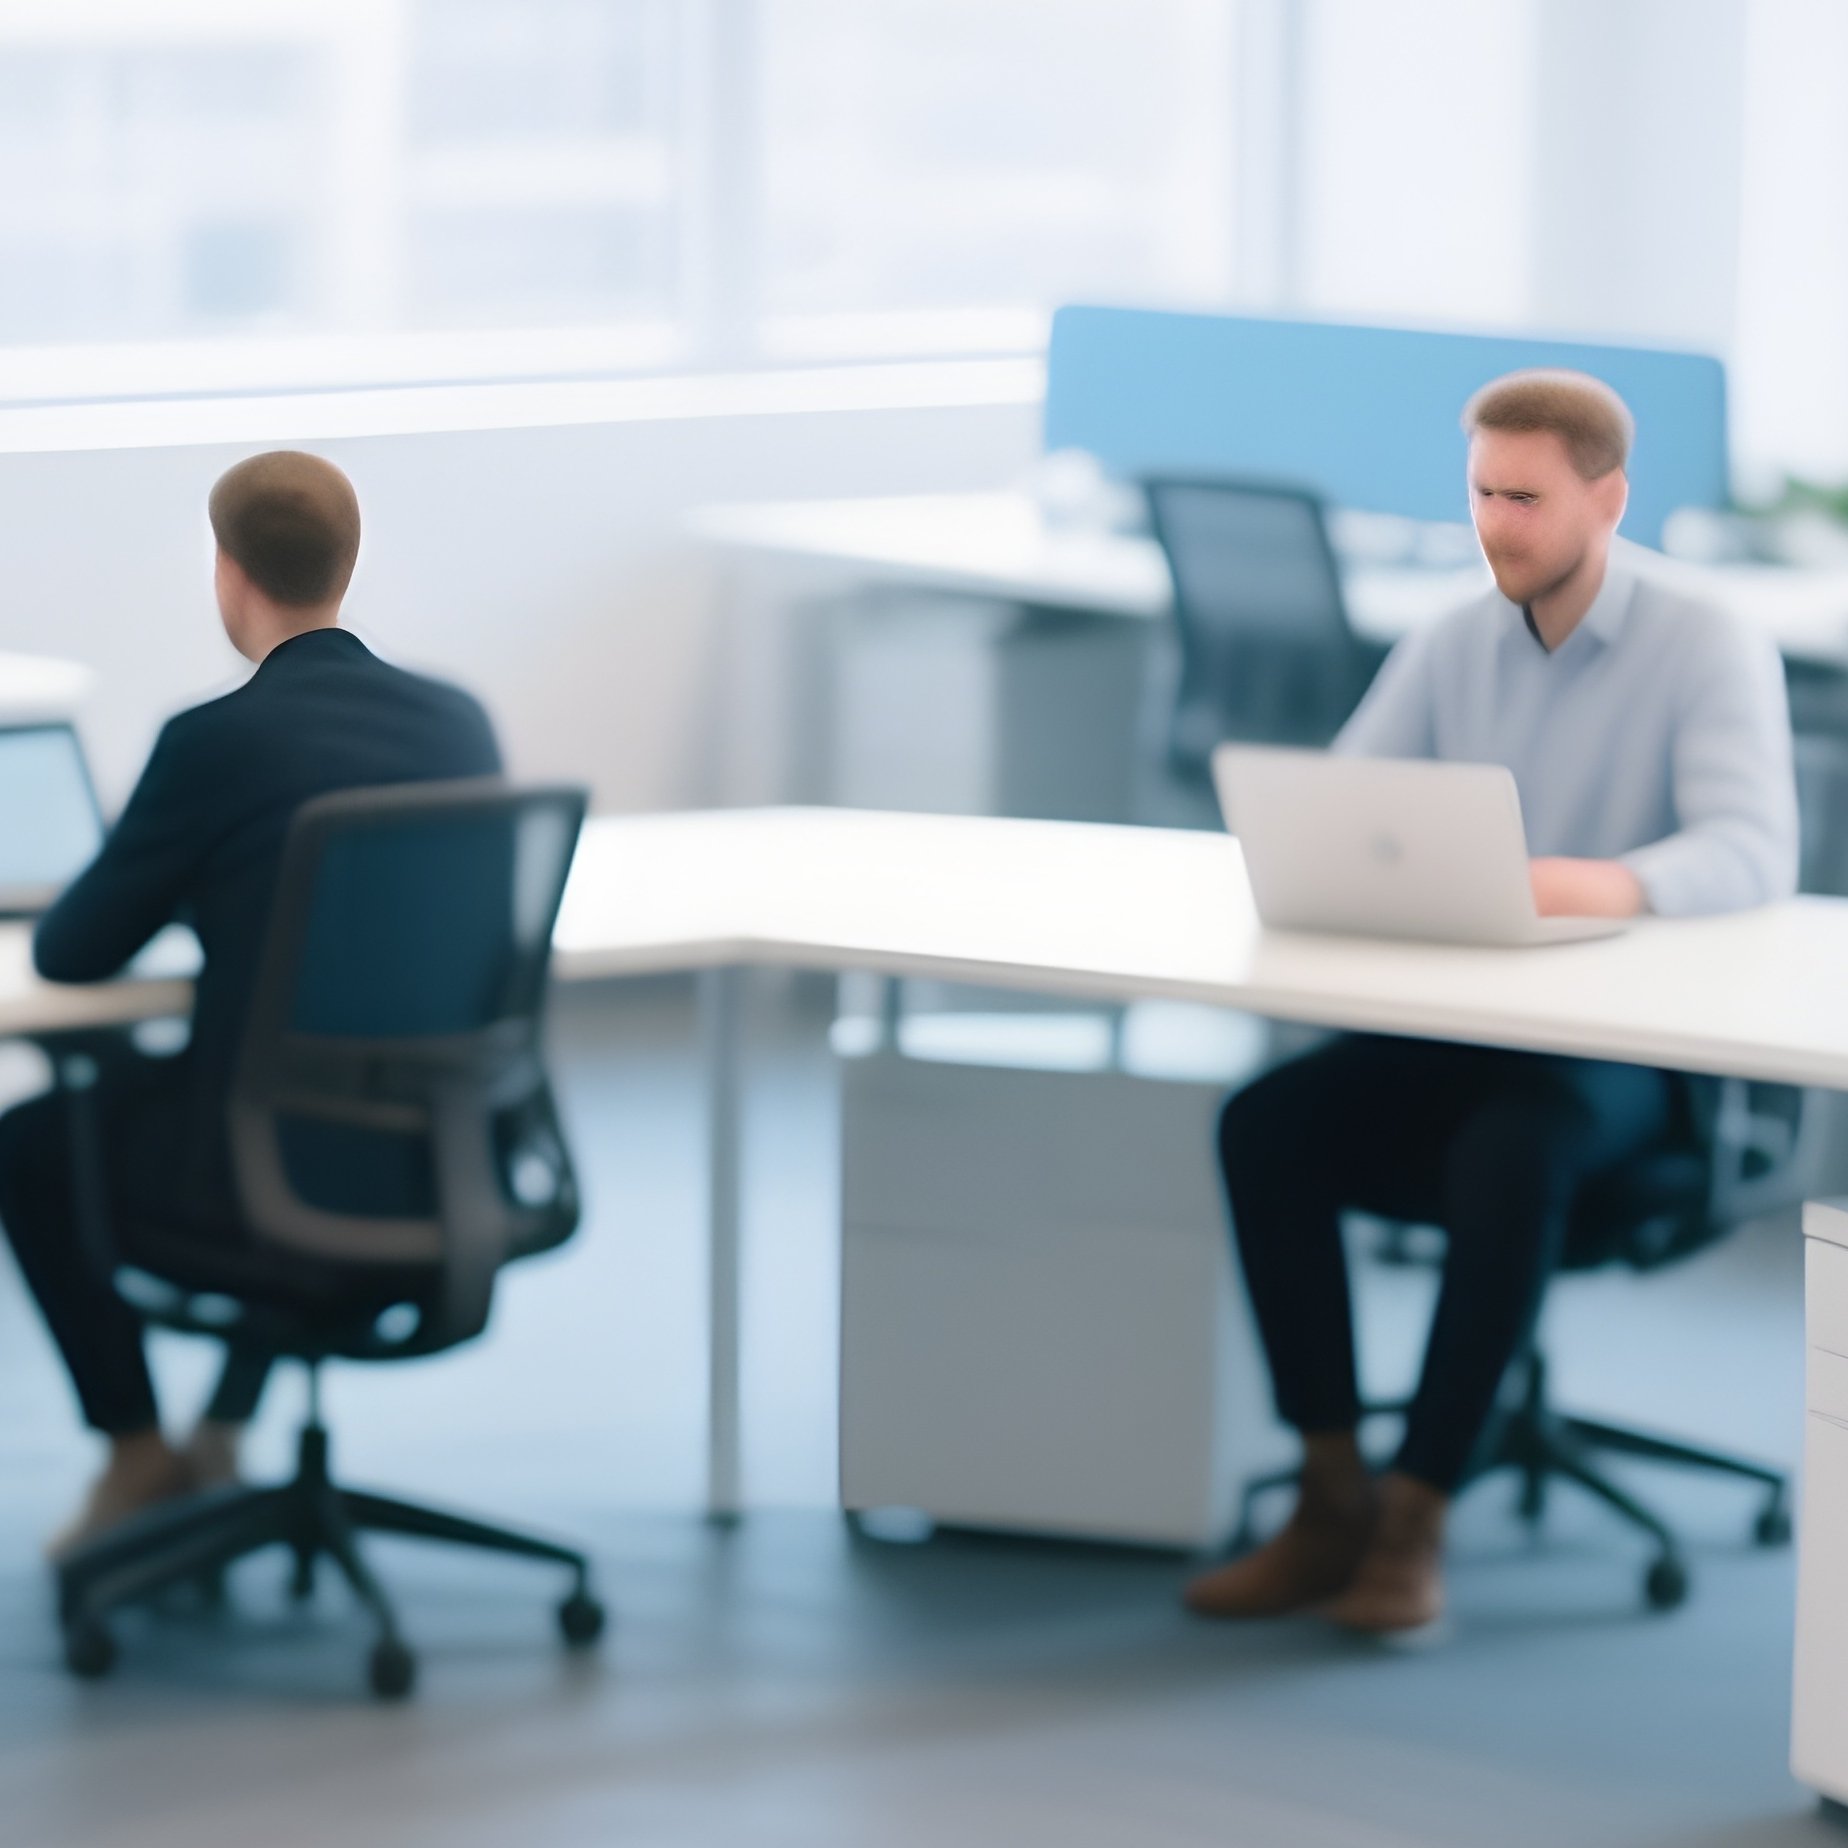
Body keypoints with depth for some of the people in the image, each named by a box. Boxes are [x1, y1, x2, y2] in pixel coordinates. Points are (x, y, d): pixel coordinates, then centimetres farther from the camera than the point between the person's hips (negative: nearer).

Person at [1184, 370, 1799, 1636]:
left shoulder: (1711, 651, -6)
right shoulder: (1451, 650, 10)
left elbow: (1754, 852, -21)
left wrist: (1614, 886, -42)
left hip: (1630, 1047, -5)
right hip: (1450, 1029, 5)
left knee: (1511, 1152, -37)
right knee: (1266, 1121, -22)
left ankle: (1418, 1518, -27)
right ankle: (1333, 1495, -15)